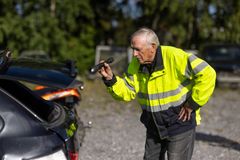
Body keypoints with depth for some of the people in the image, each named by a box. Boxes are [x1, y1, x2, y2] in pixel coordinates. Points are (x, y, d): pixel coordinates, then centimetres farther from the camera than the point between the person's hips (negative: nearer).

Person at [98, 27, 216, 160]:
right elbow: (127, 92, 1)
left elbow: (207, 74, -25)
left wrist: (193, 104, -19)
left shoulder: (174, 57, -23)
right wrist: (110, 79, -17)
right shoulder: (136, 64, -2)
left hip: (180, 123, -6)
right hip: (154, 127, 7)